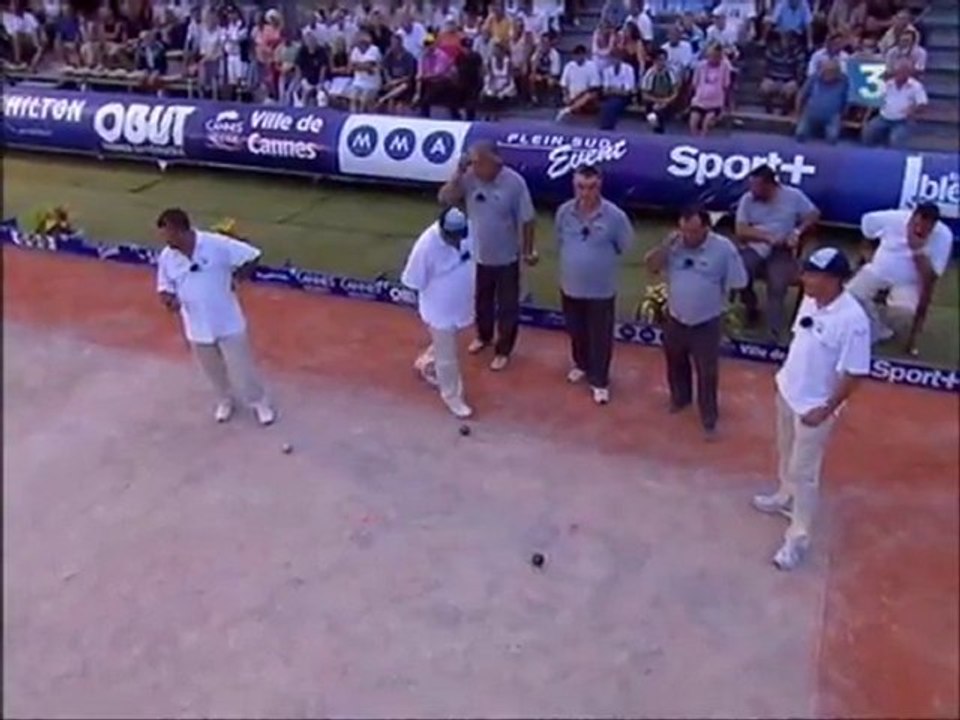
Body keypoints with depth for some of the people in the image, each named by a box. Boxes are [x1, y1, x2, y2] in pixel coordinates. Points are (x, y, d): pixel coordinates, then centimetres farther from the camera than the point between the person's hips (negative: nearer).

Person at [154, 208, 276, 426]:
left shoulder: (217, 245, -21)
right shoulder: (166, 257, -8)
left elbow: (252, 256, -12)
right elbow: (164, 288, 3)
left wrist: (235, 279, -10)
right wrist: (169, 299, -19)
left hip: (228, 323, -3)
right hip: (197, 327, 4)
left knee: (241, 367, 10)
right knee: (213, 370, 22)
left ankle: (259, 402, 35)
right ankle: (225, 400, 50)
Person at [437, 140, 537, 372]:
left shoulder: (514, 182, -22)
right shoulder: (469, 178, -12)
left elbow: (527, 220, -13)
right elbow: (444, 198, -16)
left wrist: (529, 250, -6)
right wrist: (458, 174, -27)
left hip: (506, 258, -4)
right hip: (478, 255, 4)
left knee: (507, 306, 12)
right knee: (481, 301, 24)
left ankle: (503, 350, 31)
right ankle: (483, 336, 50)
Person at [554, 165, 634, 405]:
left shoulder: (615, 216, -19)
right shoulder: (564, 212, -9)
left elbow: (625, 247, -4)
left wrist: (604, 263, 3)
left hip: (601, 290, -4)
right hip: (570, 286, 4)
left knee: (600, 337, 9)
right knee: (576, 332, 23)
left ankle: (599, 381, 26)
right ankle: (582, 365, 49)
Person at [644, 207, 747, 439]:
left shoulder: (724, 248, -17)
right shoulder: (674, 244, -6)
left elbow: (738, 283, -10)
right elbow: (650, 266, -6)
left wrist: (712, 296, -4)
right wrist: (666, 244, -18)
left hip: (707, 323, -4)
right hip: (674, 319, 4)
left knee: (707, 373, 7)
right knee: (675, 364, 24)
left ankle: (709, 419, 23)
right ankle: (679, 398, 50)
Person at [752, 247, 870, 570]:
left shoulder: (852, 320, -29)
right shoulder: (810, 300, -6)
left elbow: (854, 374, -24)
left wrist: (826, 410, -21)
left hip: (814, 407, -7)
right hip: (787, 392, 8)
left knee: (803, 472, 4)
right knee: (787, 455, 28)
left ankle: (798, 537, 19)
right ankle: (785, 498, 52)